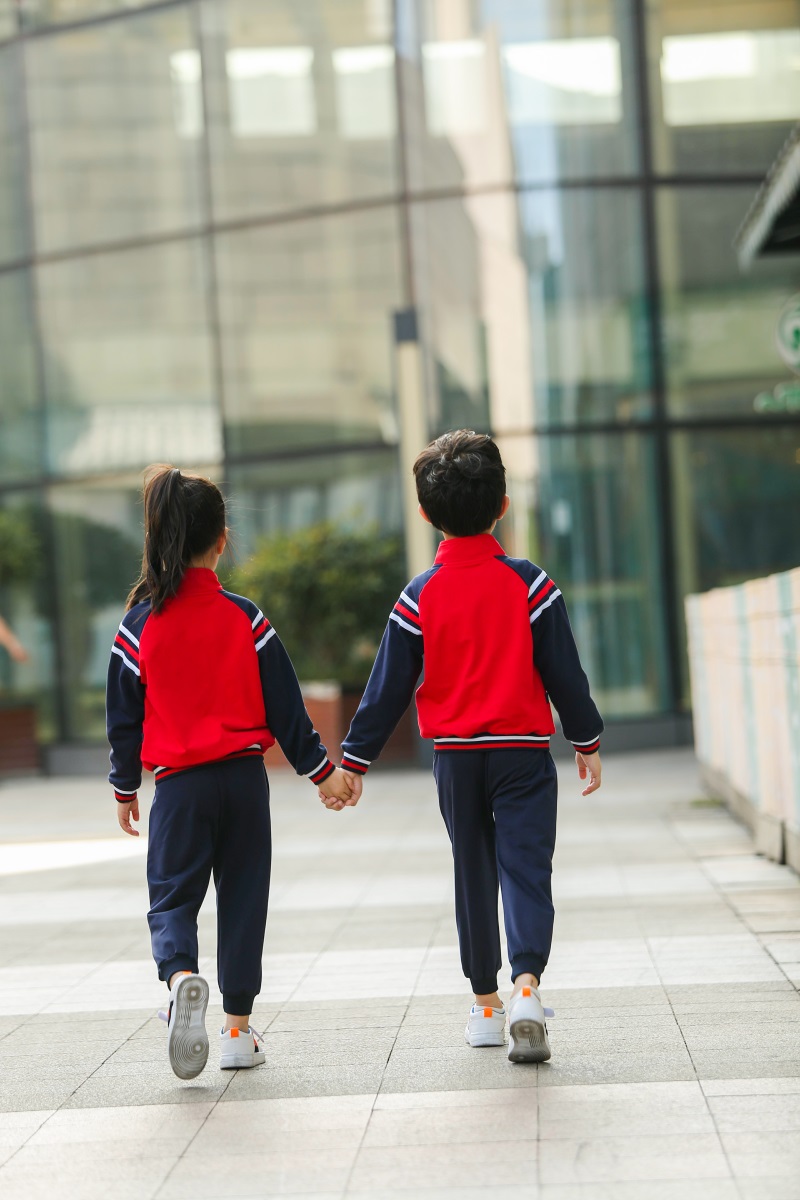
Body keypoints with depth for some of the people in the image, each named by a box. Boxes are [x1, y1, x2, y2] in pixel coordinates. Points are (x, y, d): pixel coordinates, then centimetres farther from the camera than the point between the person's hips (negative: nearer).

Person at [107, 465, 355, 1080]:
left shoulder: (139, 627, -3)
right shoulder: (244, 618, -2)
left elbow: (125, 719, 3)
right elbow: (285, 704, 1)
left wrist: (125, 787, 16)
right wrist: (322, 770, 11)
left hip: (178, 783, -1)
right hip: (245, 777, 1)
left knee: (172, 897, 5)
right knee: (243, 898, 9)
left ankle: (181, 975, -26)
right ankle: (239, 1029, 11)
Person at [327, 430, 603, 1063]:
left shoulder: (420, 596, -2)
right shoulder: (530, 584, -6)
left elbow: (389, 688, -1)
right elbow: (564, 672, -2)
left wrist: (354, 760, 7)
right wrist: (588, 742, 10)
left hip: (454, 756, 2)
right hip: (523, 751, -2)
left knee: (474, 877, 13)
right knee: (525, 870, -5)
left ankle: (486, 1004, 19)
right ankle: (527, 985, -26)